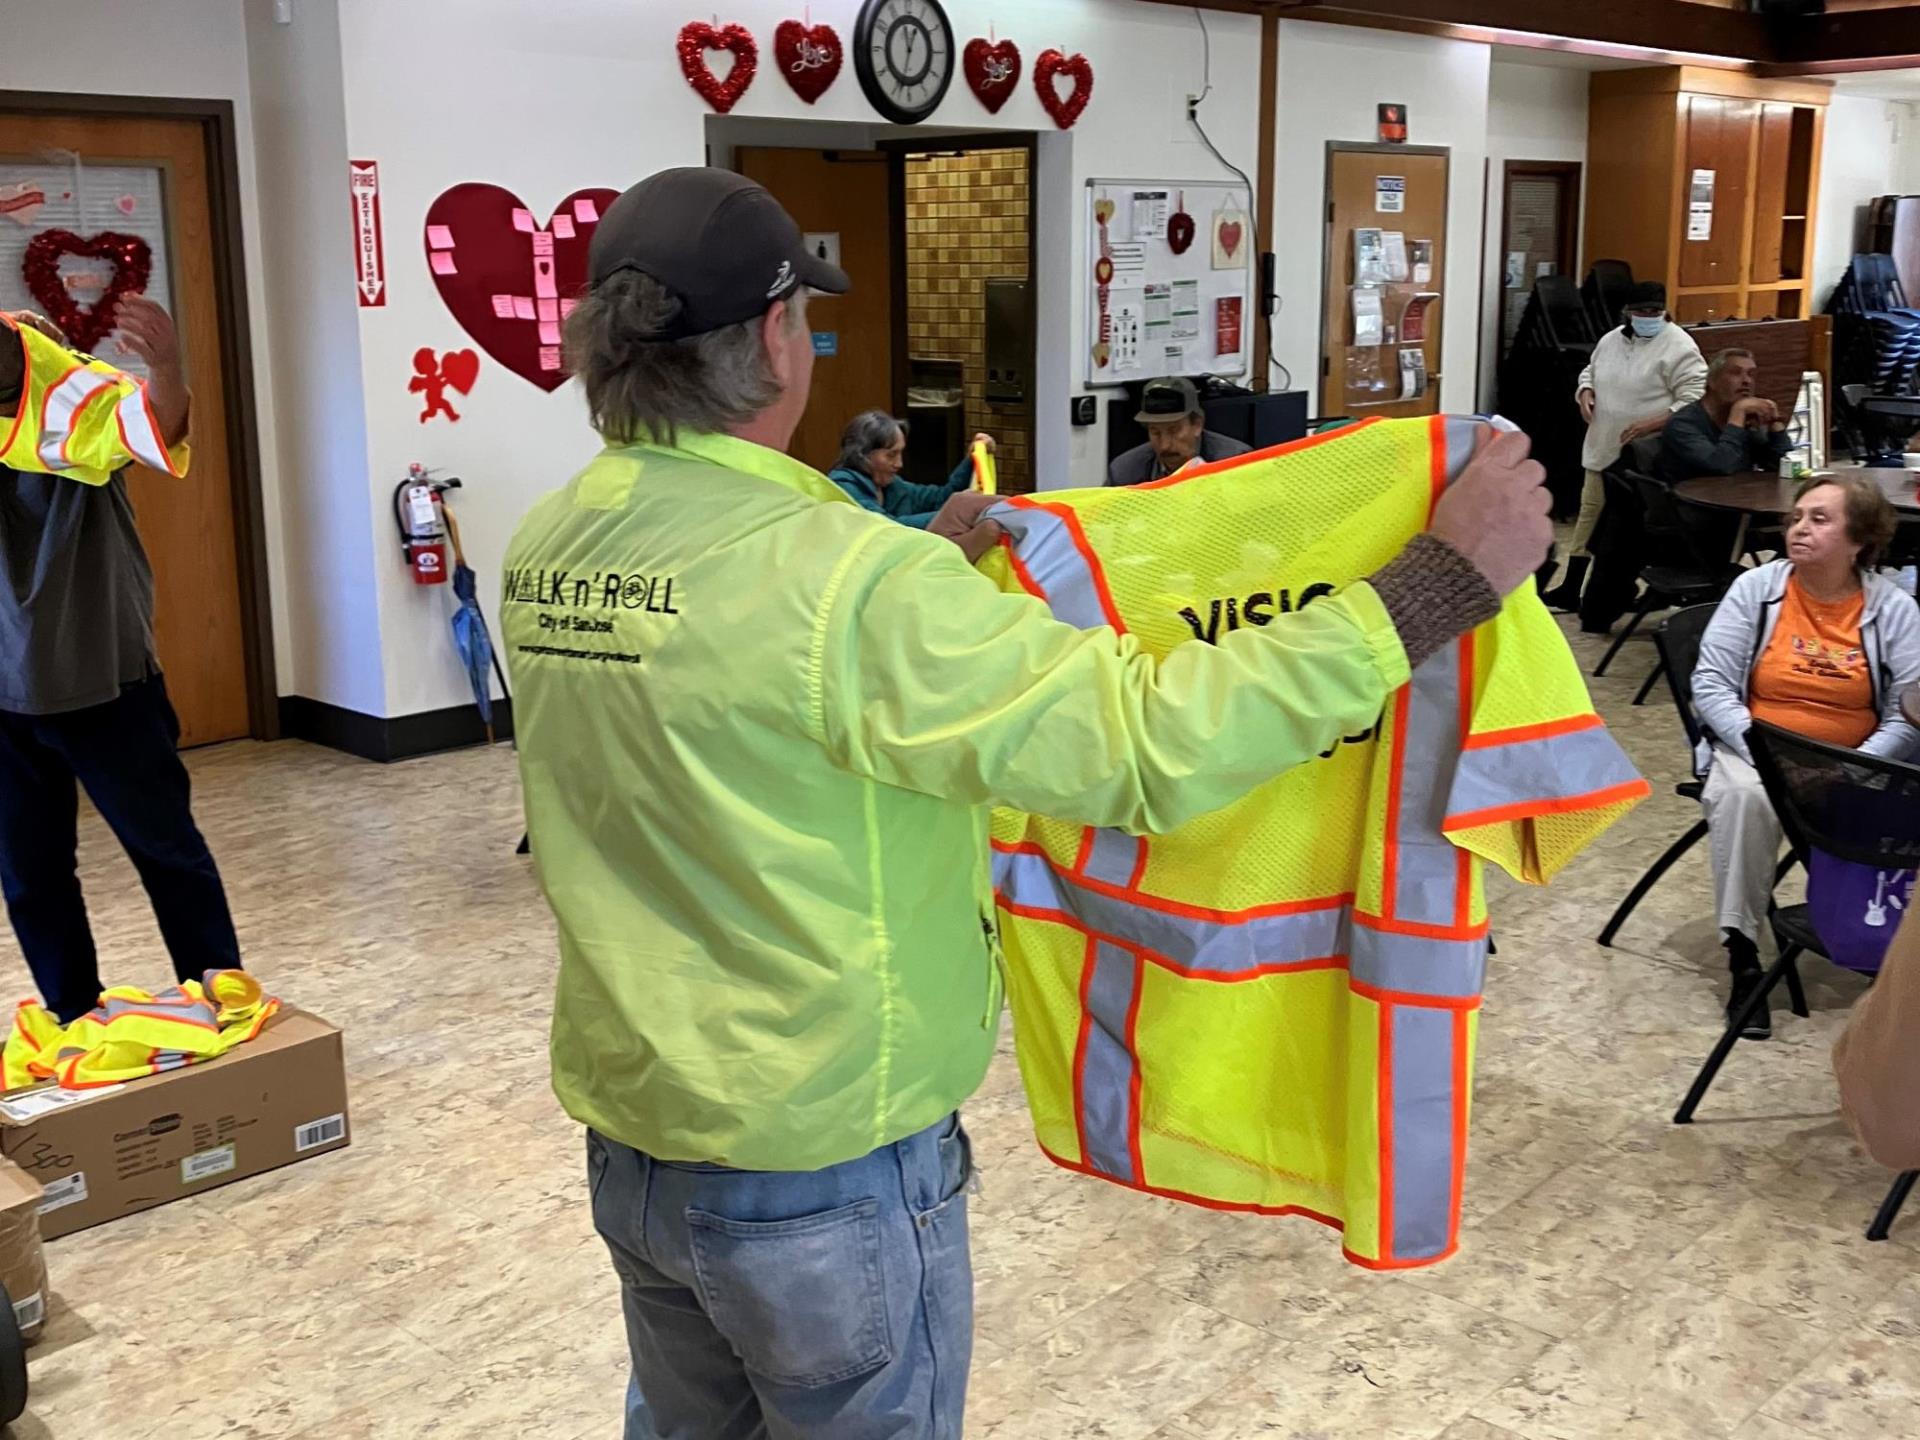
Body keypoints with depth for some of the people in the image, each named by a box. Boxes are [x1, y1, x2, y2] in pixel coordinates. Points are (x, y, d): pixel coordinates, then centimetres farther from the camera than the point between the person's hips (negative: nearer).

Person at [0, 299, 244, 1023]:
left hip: (105, 684, -4)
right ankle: (73, 1019, 28)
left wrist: (166, 365, -57)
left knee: (168, 847, 8)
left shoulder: (80, 411, -14)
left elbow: (159, 428, -34)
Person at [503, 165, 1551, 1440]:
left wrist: (925, 564, 21)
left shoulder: (547, 550, -2)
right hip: (820, 1170, -7)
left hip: (630, 1132, 7)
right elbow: (1145, 743, -28)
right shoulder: (840, 575, -26)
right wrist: (1451, 578, -23)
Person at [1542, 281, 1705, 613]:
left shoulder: (1678, 347, -13)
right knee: (1590, 515, 10)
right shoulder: (1610, 340, 8)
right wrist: (1585, 392, 3)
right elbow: (1590, 372, 25)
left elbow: (1695, 401, -17)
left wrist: (1654, 423, -26)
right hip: (1604, 451, 7)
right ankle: (1571, 590, 15)